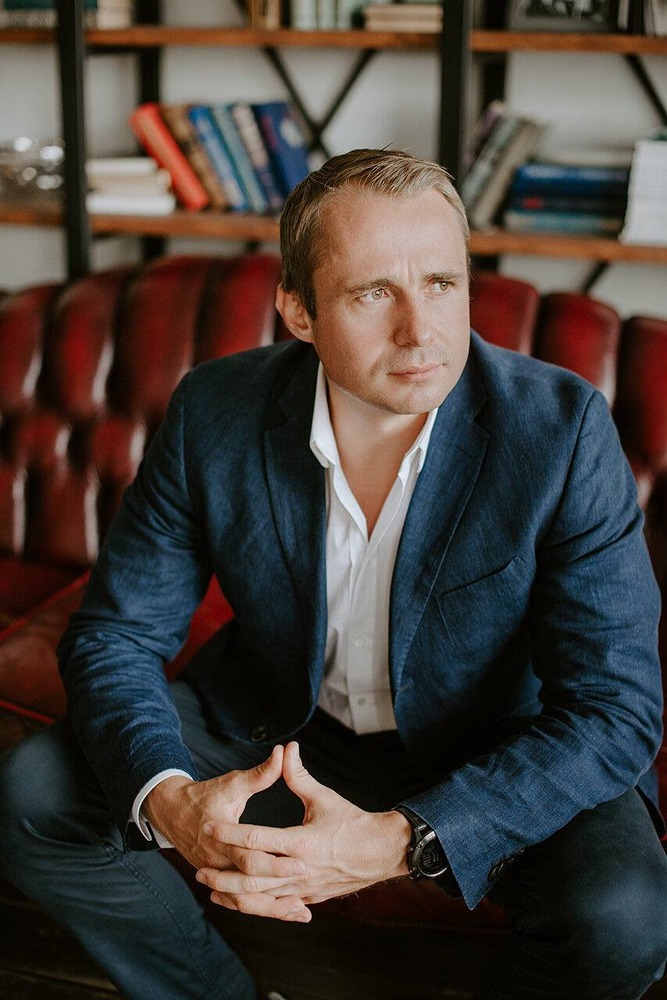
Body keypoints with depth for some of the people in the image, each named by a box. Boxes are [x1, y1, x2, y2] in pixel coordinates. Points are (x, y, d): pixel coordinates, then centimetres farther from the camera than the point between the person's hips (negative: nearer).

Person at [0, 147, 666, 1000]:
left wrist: (398, 842, -36)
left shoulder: (561, 429, -23)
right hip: (274, 728, 3)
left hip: (493, 756, -2)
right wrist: (169, 801, -30)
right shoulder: (213, 415, -16)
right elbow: (114, 634, -9)